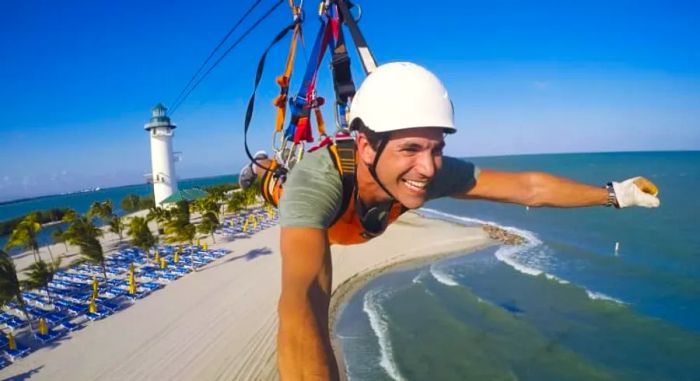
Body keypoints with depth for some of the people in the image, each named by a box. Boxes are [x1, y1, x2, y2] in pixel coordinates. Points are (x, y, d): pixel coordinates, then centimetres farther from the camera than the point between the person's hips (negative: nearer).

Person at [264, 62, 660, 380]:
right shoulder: (317, 181, -56)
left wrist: (615, 193, -21)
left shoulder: (435, 170, -41)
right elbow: (303, 304, -71)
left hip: (353, 223, 4)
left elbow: (529, 187, -29)